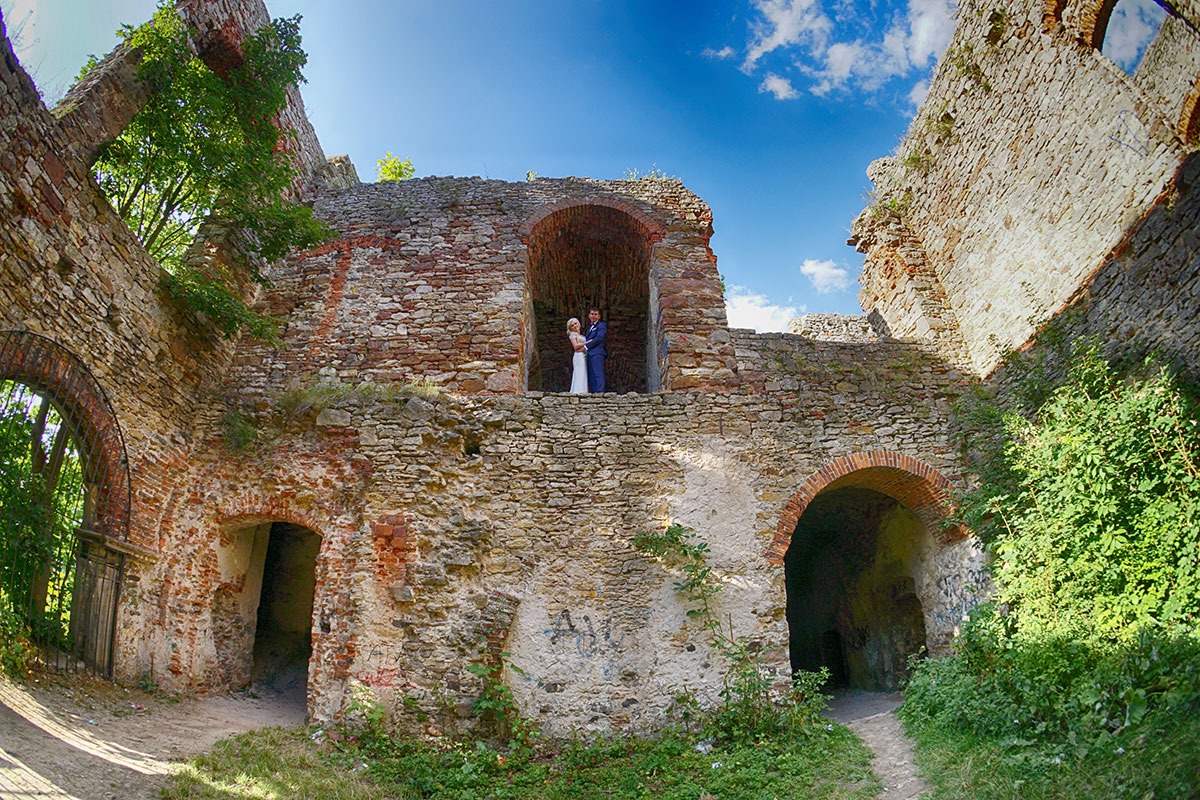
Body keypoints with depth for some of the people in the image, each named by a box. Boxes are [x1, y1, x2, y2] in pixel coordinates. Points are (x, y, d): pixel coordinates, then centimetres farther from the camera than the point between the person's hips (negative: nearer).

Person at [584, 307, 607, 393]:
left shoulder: (601, 325, 1)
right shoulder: (590, 326, 28)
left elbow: (599, 338, -12)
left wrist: (586, 346, -10)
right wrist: (585, 342, 5)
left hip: (597, 353, -9)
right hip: (590, 354, 9)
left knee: (598, 374, -15)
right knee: (591, 375, 5)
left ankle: (599, 392, -20)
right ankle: (593, 392, 5)